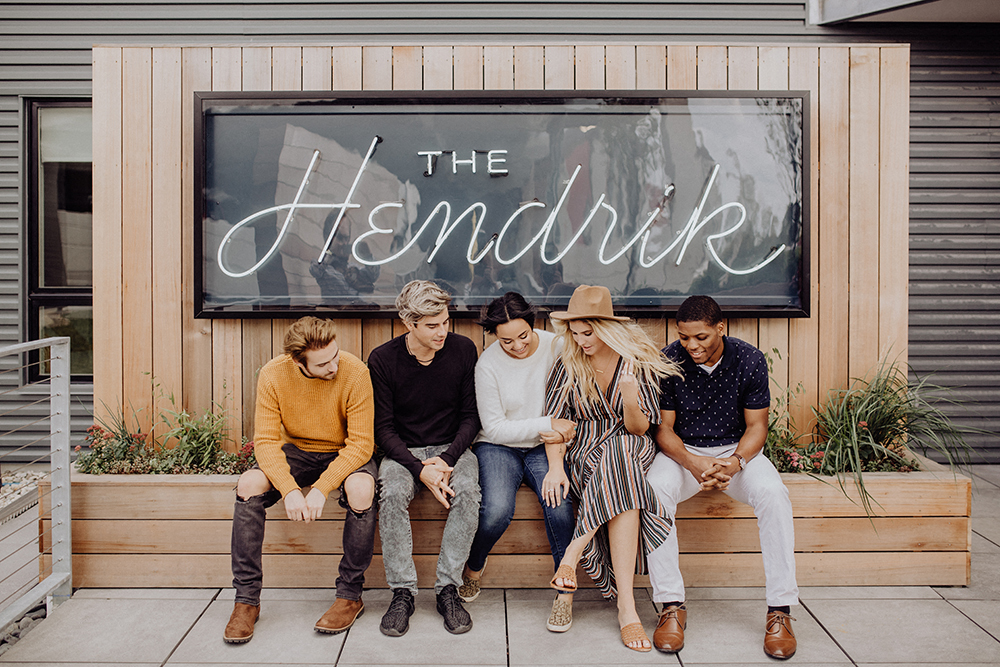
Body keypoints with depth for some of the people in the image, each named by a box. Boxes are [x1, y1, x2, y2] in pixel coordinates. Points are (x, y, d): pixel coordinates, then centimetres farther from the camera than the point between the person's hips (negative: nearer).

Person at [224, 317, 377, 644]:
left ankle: (350, 595, -14)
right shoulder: (273, 375, -17)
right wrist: (289, 489, -32)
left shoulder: (354, 371, -25)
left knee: (361, 490, -35)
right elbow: (266, 441, -17)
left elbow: (361, 443, -23)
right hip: (297, 452, 3)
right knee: (248, 485, -25)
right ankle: (246, 600, -12)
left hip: (346, 454, -2)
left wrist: (321, 488, -33)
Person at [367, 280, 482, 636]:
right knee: (392, 493, -32)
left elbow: (470, 416, 0)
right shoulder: (383, 359, -9)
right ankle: (402, 592, -17)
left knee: (467, 490, -31)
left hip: (452, 447, 1)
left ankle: (448, 589, -17)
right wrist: (420, 469, -22)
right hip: (404, 450, 0)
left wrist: (448, 460, -16)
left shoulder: (463, 350, -6)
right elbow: (384, 428, -7)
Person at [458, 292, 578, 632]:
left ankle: (565, 590, -6)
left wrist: (556, 464, -18)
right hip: (498, 447, -1)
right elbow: (495, 428, -10)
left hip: (544, 448, 1)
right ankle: (474, 568, 6)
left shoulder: (556, 349, -8)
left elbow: (559, 415, -8)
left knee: (558, 501, -27)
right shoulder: (488, 363, -10)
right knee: (497, 510, -27)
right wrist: (545, 425, -19)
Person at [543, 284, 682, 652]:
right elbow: (555, 421, -3)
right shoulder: (568, 363, -1)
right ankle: (626, 606, -34)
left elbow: (639, 429, -2)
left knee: (617, 457, -38)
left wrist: (631, 403, -24)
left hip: (630, 448, 0)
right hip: (585, 450, 0)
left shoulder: (638, 361, -3)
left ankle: (575, 550, -30)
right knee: (622, 490, -33)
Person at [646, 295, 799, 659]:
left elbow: (756, 425, -5)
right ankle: (671, 606, -24)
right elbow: (664, 428, -7)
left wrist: (737, 462, -26)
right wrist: (691, 462, -28)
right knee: (655, 489, -32)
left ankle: (780, 609, -20)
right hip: (683, 451, 0)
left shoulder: (750, 360, -10)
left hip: (736, 449, 1)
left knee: (772, 493, -30)